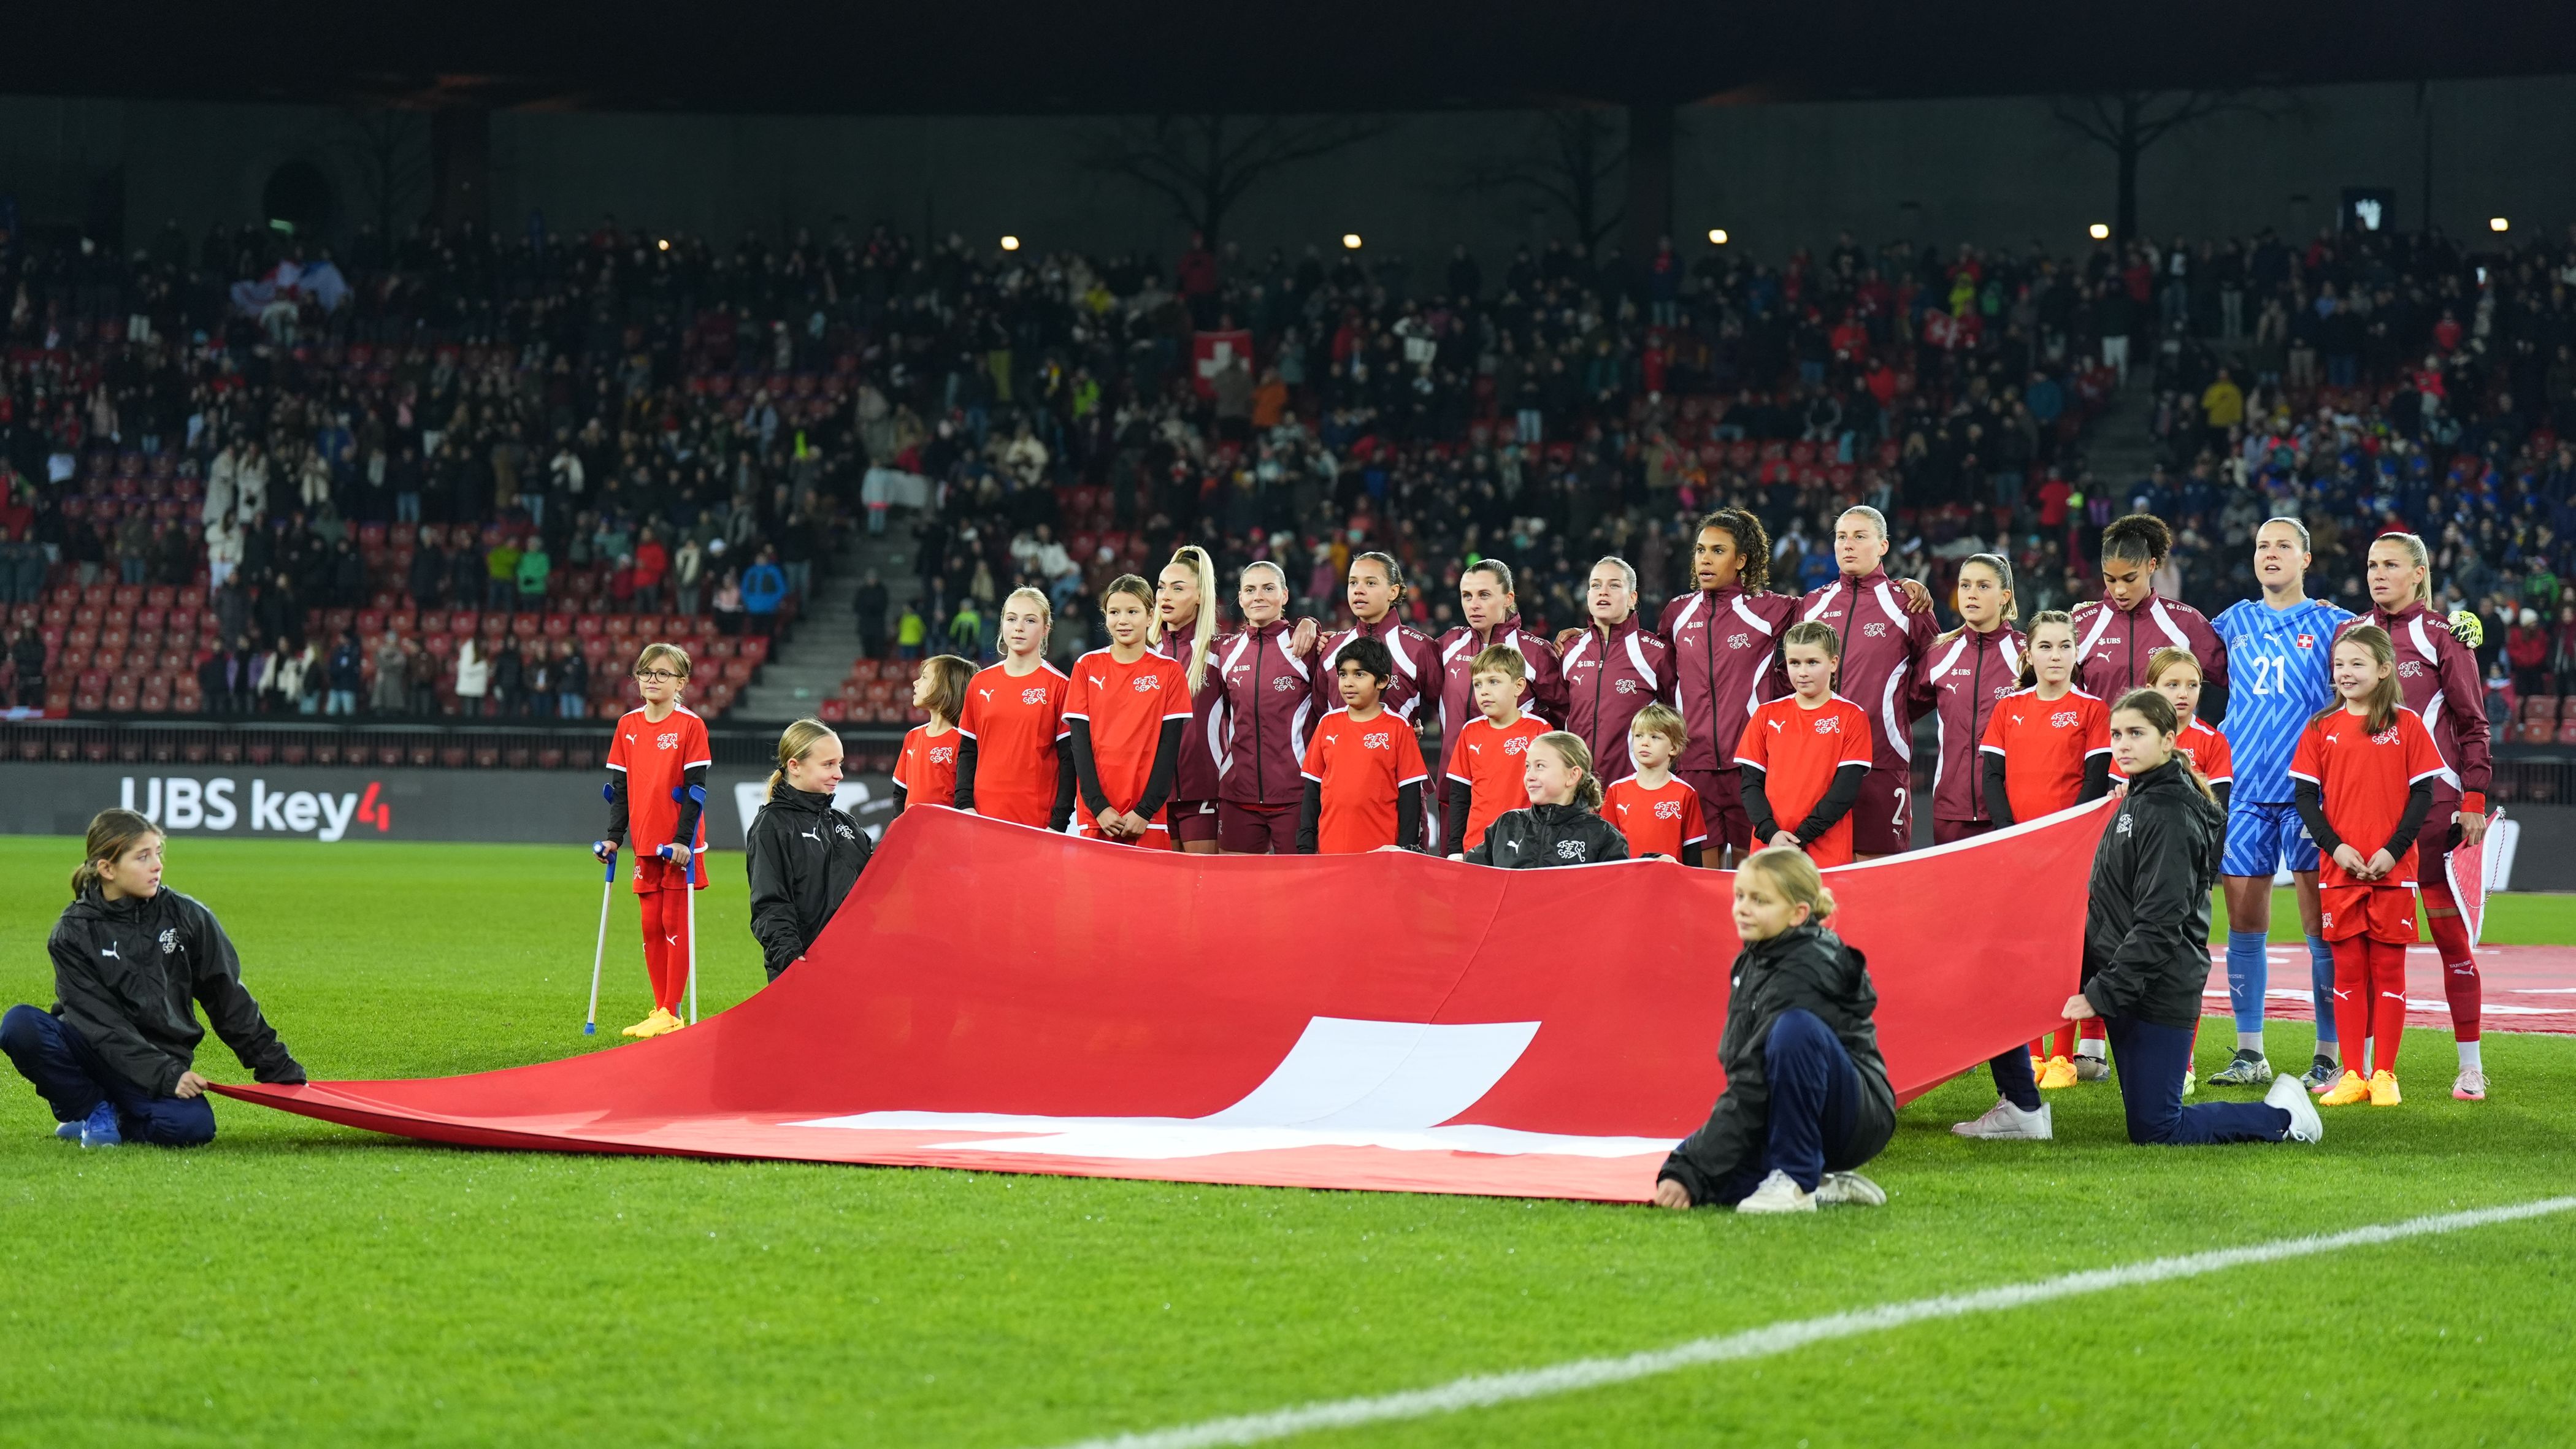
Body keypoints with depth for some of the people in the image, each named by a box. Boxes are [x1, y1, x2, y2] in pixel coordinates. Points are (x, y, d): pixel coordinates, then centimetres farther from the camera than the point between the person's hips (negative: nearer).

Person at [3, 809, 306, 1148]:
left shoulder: (189, 917, 0)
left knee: (193, 1126, -34)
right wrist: (166, 1076, -26)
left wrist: (279, 1068, 7)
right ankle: (93, 1110, -7)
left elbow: (230, 1000, 7)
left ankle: (117, 1119, 0)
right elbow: (103, 1023, -15)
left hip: (165, 1061, 1)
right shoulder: (73, 935, -7)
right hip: (95, 1053, -1)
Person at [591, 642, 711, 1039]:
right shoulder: (628, 726, 8)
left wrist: (683, 839, -16)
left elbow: (696, 788, -10)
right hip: (645, 843, 5)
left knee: (675, 924, -3)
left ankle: (672, 1014, 0)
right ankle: (661, 1010, 14)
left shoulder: (690, 725, -7)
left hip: (679, 844, -5)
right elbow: (619, 786, 12)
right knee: (651, 925, 7)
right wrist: (614, 836, 6)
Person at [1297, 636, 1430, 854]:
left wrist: (1405, 852, -7)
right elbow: (1313, 790, 13)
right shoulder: (1328, 724, 10)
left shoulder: (1398, 728, -1)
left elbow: (1409, 795, -1)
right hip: (1330, 851, 3)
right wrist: (1305, 848, 8)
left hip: (1381, 852, -3)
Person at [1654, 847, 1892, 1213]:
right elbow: (1740, 1069, 15)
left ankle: (1797, 1179, -23)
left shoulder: (1805, 973, -20)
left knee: (1795, 1028, -35)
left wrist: (1692, 1170, -26)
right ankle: (1824, 1189, -1)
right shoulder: (1751, 962, 6)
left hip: (1857, 1120, -8)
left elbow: (1754, 1083, -24)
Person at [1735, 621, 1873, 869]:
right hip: (1767, 849, 3)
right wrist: (1770, 833, -10)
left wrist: (1801, 837, -13)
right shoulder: (1767, 715, 10)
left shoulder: (1851, 717, 1)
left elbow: (1846, 789, -6)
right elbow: (1751, 783, 6)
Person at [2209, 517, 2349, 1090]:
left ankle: (2329, 1057, -2)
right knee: (2244, 922, 4)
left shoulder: (2334, 625, 4)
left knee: (2321, 924, -5)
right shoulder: (2234, 622, 13)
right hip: (2244, 788, 4)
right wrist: (2199, 749, 15)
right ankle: (2249, 1053, 10)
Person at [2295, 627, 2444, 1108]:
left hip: (2393, 870, -2)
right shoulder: (2322, 729, 5)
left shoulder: (2407, 725, 0)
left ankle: (2384, 1075, 8)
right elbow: (2305, 796, 4)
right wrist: (2335, 846, -10)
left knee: (2389, 972, 2)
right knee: (2348, 972, 5)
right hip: (2339, 870, 2)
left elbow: (2423, 794, -2)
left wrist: (2393, 851, -12)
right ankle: (2352, 1075, 10)